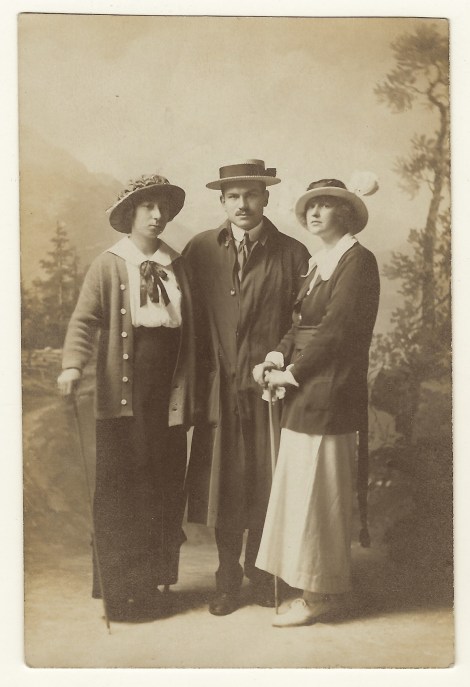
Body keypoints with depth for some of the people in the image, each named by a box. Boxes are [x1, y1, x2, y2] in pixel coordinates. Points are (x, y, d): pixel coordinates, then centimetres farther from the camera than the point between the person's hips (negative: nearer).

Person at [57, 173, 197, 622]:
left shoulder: (176, 266, 12)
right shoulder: (109, 265, 1)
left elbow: (189, 328, 11)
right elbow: (84, 319, -8)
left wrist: (187, 389, 6)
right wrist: (73, 365, -24)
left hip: (168, 391, 4)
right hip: (124, 393, -4)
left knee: (166, 486, 9)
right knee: (121, 488, 1)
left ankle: (155, 581, 24)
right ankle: (122, 590, 14)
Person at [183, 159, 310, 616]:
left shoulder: (292, 254, 1)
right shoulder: (200, 250, 5)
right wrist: (197, 377, 0)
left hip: (269, 387, -1)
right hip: (220, 389, 1)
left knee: (266, 484, 8)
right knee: (224, 485, 6)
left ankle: (261, 572, 27)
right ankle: (228, 578, 23)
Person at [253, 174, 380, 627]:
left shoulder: (358, 261, -10)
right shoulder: (318, 264, 17)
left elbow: (335, 329, -17)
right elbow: (301, 325, 12)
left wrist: (292, 372, -13)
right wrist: (276, 358, -4)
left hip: (327, 394, -9)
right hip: (303, 394, 9)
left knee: (316, 493, -1)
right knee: (304, 492, 13)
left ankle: (322, 594, 13)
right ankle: (317, 587, 25)